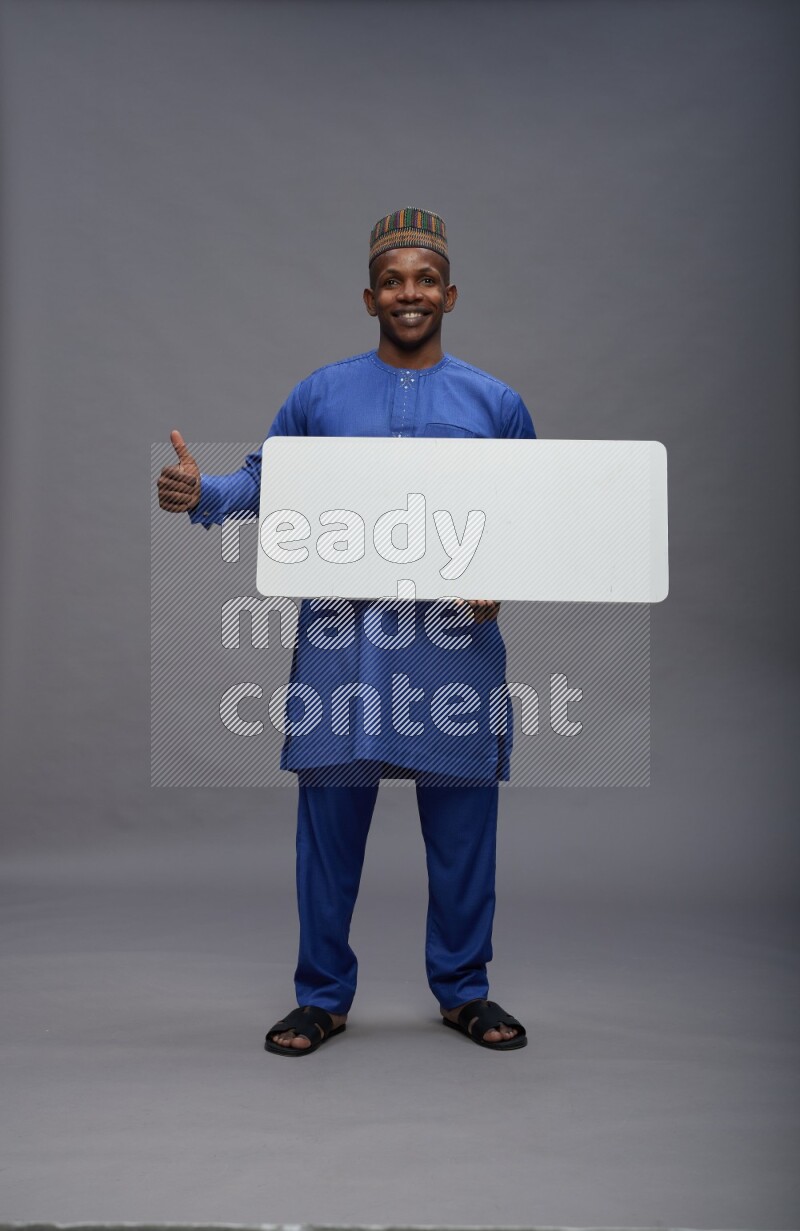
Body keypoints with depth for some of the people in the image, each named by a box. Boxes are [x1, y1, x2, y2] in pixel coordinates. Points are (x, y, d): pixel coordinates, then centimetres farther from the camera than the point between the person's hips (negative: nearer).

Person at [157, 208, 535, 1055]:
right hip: (342, 640, 0)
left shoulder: (496, 403, 9)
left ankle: (464, 991, 27)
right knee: (330, 822, 4)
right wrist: (200, 493, -8)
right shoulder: (321, 394, 8)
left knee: (462, 828, 8)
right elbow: (266, 479, 12)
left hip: (456, 643, 1)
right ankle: (322, 997, 22)